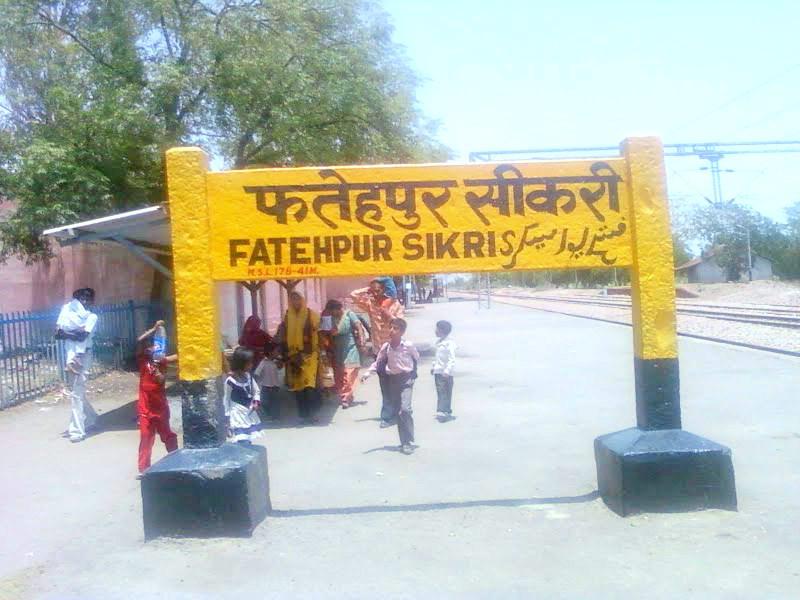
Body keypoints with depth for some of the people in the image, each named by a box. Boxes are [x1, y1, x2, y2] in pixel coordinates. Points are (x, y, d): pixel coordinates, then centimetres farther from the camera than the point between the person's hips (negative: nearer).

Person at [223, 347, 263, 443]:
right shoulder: (230, 381, -19)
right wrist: (228, 417, -7)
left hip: (250, 413, 6)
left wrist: (256, 402, -5)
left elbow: (256, 390, 12)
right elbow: (226, 399, -10)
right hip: (238, 414, -6)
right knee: (242, 443, -12)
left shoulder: (248, 376, -2)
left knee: (248, 441, 14)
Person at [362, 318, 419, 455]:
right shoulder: (386, 347, -1)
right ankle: (404, 441, 17)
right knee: (397, 411, 7)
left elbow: (417, 358, 6)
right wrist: (368, 373, -7)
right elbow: (378, 362, 5)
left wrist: (413, 374, 14)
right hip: (392, 379, 4)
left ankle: (408, 442, -10)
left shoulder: (408, 345, -11)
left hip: (406, 378, -4)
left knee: (405, 409, -18)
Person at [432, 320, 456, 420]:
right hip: (438, 371, 9)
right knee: (440, 392, 13)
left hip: (445, 373, -9)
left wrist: (447, 370, -26)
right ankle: (441, 411, 21)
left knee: (445, 393, -7)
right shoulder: (439, 342, 14)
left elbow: (452, 359, -19)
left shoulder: (449, 343, -15)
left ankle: (445, 411, -7)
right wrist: (433, 366, 23)